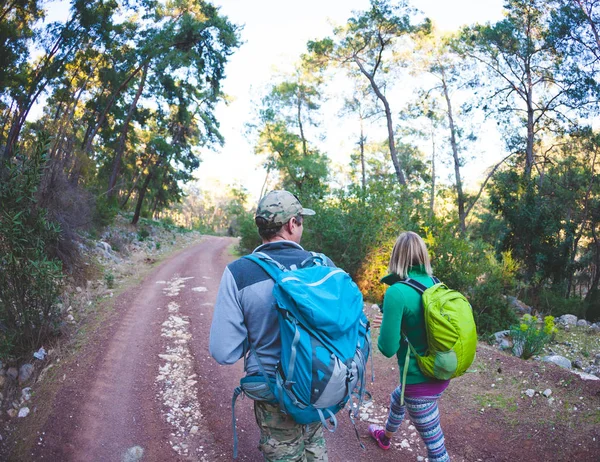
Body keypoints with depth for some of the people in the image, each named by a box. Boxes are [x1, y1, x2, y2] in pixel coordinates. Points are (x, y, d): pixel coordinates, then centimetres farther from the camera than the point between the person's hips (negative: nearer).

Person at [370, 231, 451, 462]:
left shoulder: (397, 292, -24)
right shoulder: (435, 284, -3)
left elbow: (388, 348, -20)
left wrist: (386, 326, -1)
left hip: (421, 381, -9)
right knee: (397, 398, 34)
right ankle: (385, 437, 63)